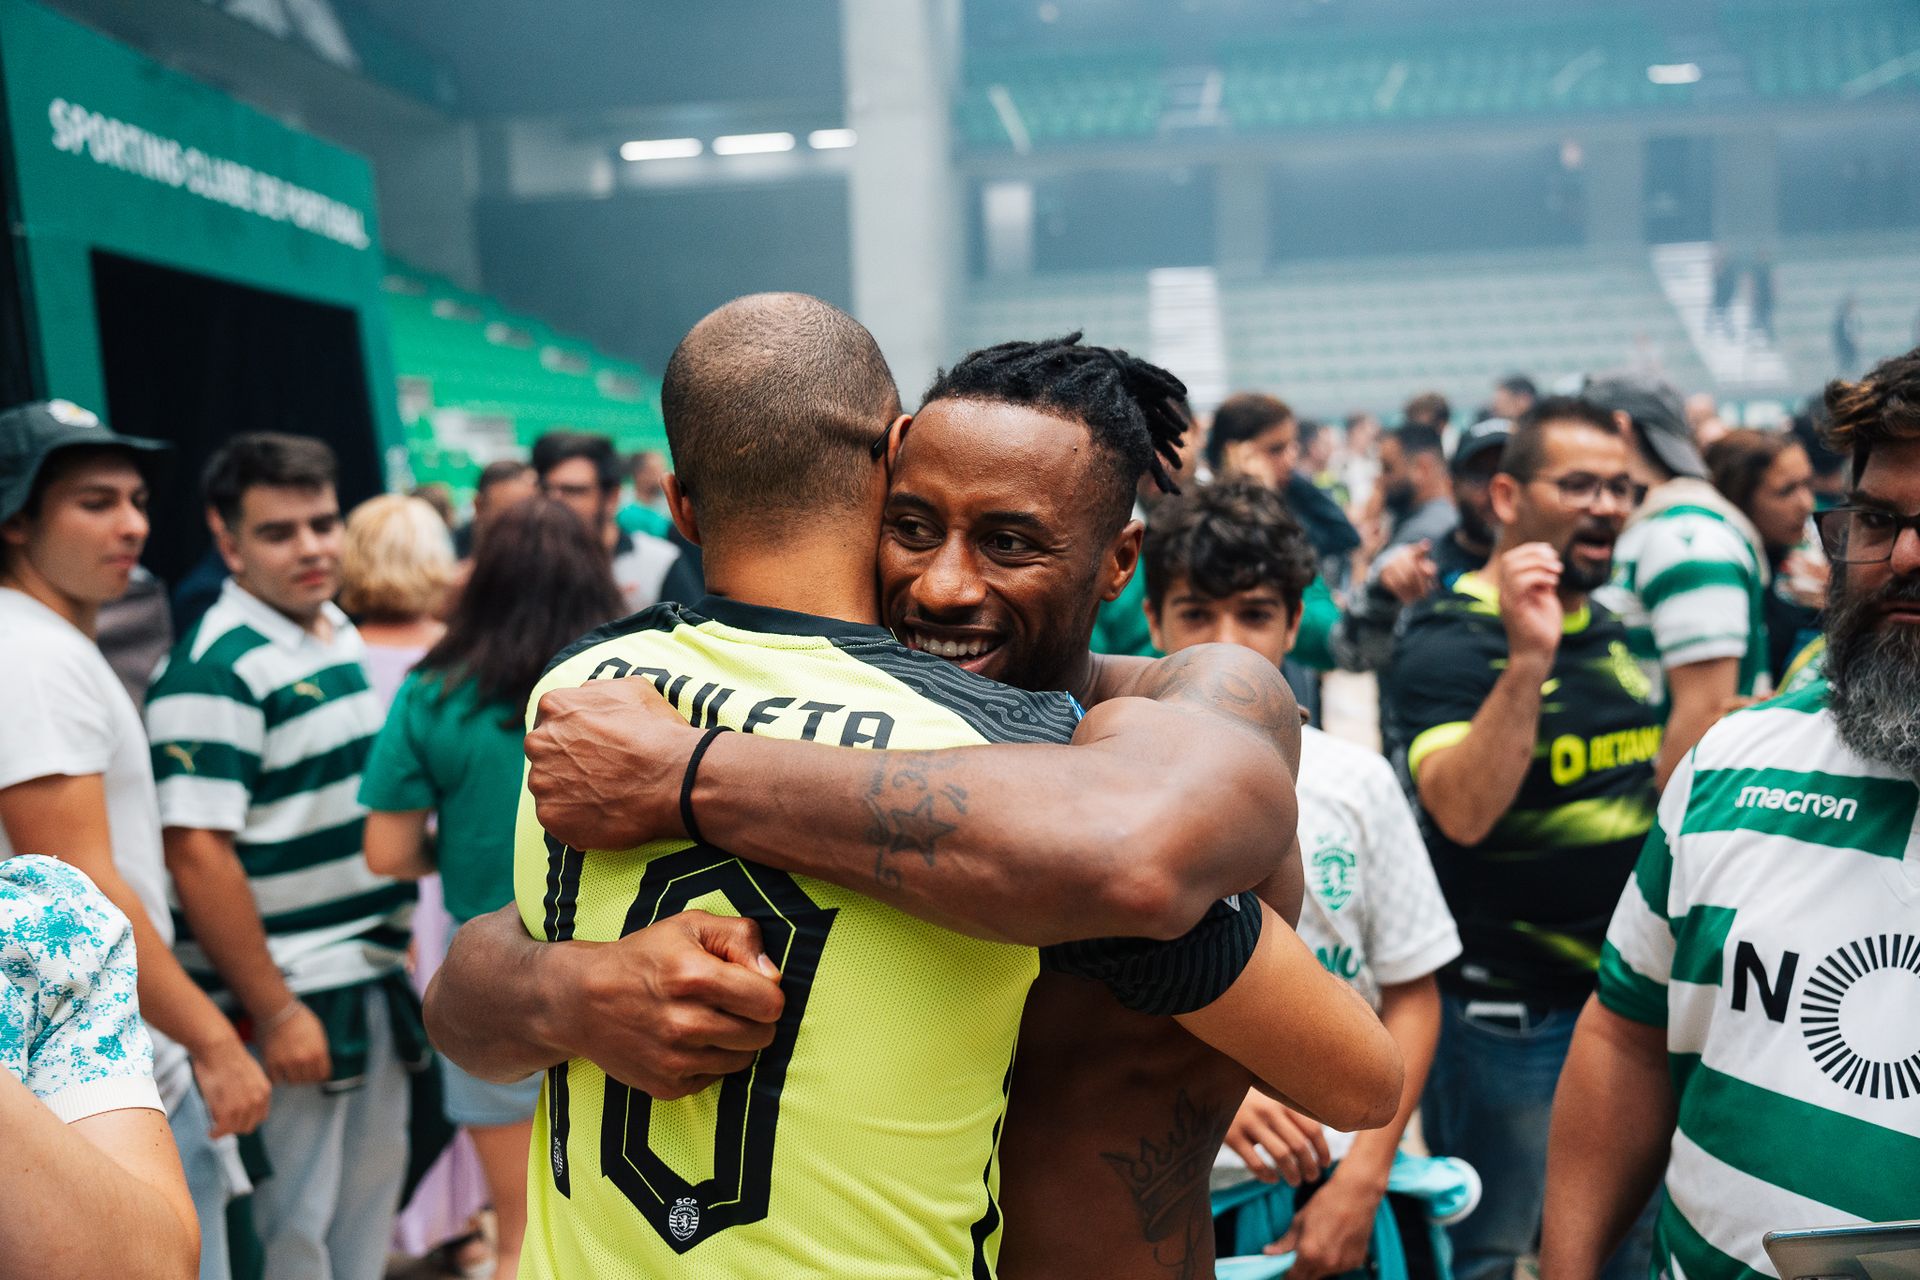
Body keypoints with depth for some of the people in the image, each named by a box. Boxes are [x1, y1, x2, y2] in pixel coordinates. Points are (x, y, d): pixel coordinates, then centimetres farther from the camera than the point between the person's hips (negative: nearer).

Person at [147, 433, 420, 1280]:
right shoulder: (214, 668, -17)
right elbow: (198, 854, -22)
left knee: (370, 1192, 19)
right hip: (285, 1000, -8)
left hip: (371, 982, 8)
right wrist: (274, 1011, -21)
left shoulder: (341, 635, 9)